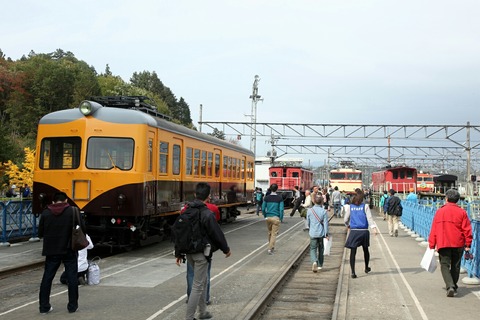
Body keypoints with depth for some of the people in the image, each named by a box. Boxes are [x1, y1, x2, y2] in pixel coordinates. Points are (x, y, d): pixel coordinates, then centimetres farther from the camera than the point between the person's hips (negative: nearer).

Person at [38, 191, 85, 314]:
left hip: (51, 251, 2)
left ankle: (44, 306, 14)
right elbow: (82, 228, -6)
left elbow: (40, 233, 4)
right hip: (68, 250, -2)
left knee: (47, 278, 11)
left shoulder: (45, 213, 0)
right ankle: (72, 306, 12)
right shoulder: (72, 211, -6)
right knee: (72, 278, 8)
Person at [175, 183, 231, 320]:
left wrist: (178, 253, 16)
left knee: (202, 281, 22)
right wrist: (226, 249, 4)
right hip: (201, 253, -8)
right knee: (197, 286, -2)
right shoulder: (207, 214, -17)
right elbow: (217, 234, -12)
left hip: (189, 252, 8)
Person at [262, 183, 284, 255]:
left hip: (268, 217, 3)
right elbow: (281, 209, -10)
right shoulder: (279, 198, -7)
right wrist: (281, 218, 0)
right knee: (274, 234, 0)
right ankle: (270, 249, -9)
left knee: (270, 233, 18)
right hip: (276, 217, -3)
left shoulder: (266, 198, 1)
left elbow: (263, 208, 2)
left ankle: (271, 247, 31)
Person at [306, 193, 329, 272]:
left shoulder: (310, 210, -3)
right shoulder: (324, 211, -7)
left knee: (313, 248, 5)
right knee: (320, 249, 16)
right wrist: (326, 234, -1)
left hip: (313, 233, 0)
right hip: (321, 233, 0)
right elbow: (325, 223, -7)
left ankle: (314, 261, -21)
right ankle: (320, 265, 25)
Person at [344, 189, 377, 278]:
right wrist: (374, 228, -15)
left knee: (353, 252, 1)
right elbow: (369, 218, -10)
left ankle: (353, 272, -9)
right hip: (364, 231, 0)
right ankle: (366, 268, 38)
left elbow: (345, 220, 8)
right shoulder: (365, 206, -1)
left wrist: (348, 225, 27)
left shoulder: (350, 207, 3)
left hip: (354, 231, 0)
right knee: (365, 250, 21)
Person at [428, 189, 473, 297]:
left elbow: (434, 229, 1)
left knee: (445, 266, 2)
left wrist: (431, 245, 7)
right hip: (458, 244, 1)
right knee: (455, 266, 17)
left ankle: (450, 286, -17)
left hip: (443, 244, -1)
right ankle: (453, 286, 28)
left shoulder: (439, 211, -1)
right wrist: (467, 244, 5)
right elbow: (467, 229, -2)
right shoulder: (462, 212, -1)